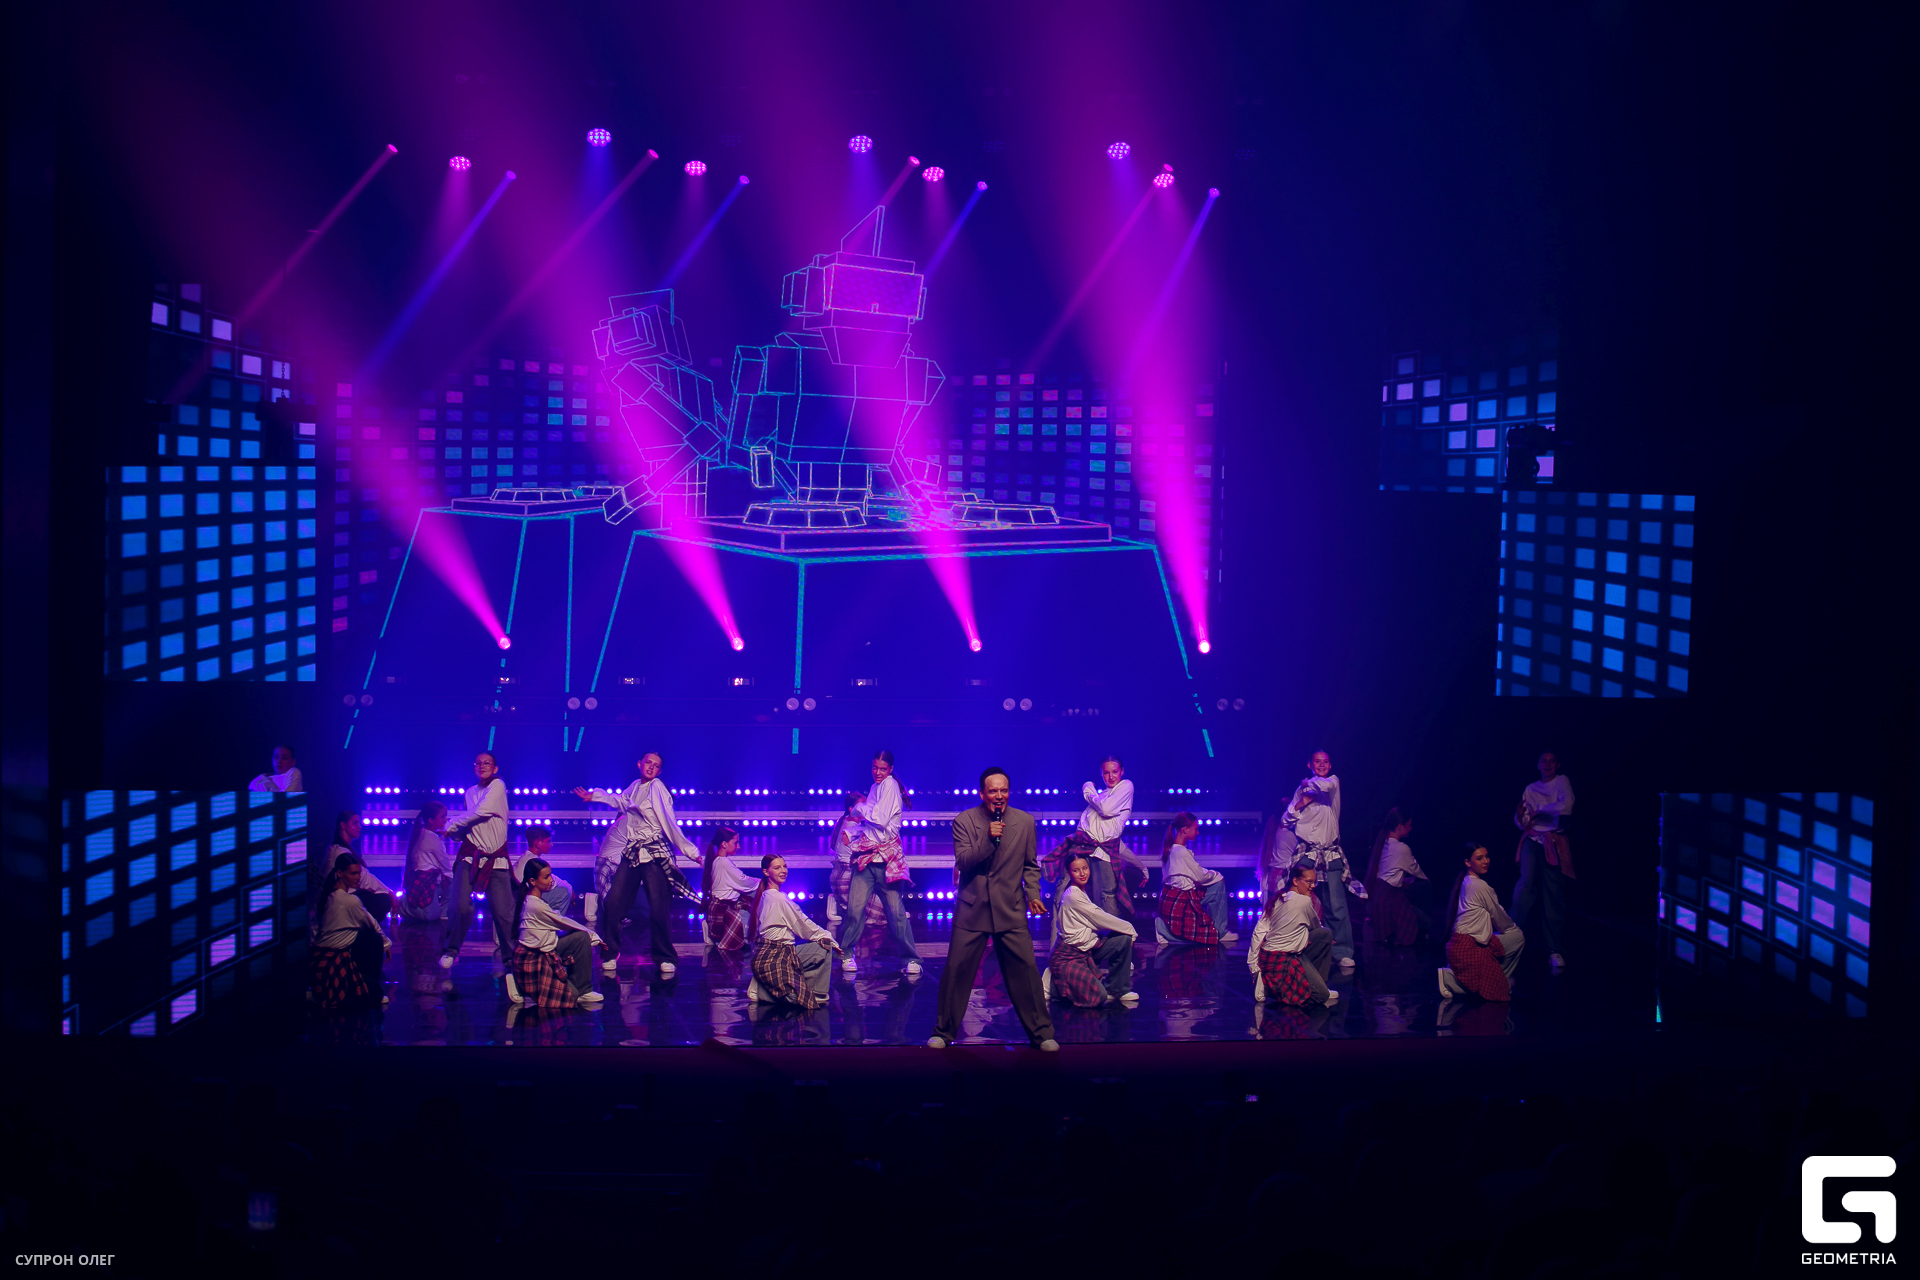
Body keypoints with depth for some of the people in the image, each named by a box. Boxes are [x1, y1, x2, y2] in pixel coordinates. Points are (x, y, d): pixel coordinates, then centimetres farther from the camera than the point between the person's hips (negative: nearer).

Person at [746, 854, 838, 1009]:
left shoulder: (762, 896, 13)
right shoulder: (779, 899, -15)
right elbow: (803, 926, -7)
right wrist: (828, 938, 7)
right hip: (775, 959, -9)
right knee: (824, 946, -5)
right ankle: (817, 995, 1)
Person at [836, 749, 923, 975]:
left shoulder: (890, 785, -5)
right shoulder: (875, 788, 18)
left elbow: (881, 820, -15)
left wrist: (860, 808, 0)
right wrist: (851, 834, 8)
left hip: (886, 858, -6)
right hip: (866, 855, 6)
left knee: (895, 910, -5)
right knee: (855, 907, -5)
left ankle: (912, 959, 3)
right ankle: (846, 954, 8)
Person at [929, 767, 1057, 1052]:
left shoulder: (1025, 822, 3)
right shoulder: (964, 821, -3)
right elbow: (963, 862, -11)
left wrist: (1033, 894, 2)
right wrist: (987, 839, -24)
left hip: (1010, 911, 1)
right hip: (971, 910, -1)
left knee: (1025, 970, -3)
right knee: (956, 970, 0)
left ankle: (1041, 1033, 8)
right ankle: (944, 1032, 15)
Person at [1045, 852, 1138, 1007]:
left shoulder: (1082, 893, 13)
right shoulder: (1072, 896, -17)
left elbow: (1099, 918, 9)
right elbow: (1101, 919, -13)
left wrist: (1129, 933, 0)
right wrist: (1130, 929, -1)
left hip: (1086, 949, 10)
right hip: (1068, 955, -10)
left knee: (1124, 940, 1)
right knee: (1097, 997, -21)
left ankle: (1119, 990, 11)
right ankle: (1053, 982, 2)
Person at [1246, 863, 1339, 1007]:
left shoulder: (1276, 898, 6)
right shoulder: (1304, 901, -14)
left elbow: (1259, 931, 5)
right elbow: (1316, 925, 5)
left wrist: (1254, 965, 8)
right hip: (1282, 961, -8)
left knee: (1325, 934, 15)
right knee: (1321, 995, -5)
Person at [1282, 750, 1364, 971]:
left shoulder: (1333, 781, 7)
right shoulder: (1302, 789, 12)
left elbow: (1325, 785, -18)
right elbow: (1286, 819, 10)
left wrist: (1309, 783, -1)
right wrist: (1301, 803, -4)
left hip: (1331, 855, -1)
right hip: (1306, 853, 1)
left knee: (1337, 906, -6)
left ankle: (1343, 953, -2)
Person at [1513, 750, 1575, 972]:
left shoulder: (1561, 782, 6)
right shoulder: (1530, 789, 14)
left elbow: (1567, 805, -14)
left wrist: (1539, 809, -5)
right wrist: (1520, 816, -8)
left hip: (1554, 843, -2)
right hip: (1532, 841, 2)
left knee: (1553, 895, -2)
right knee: (1526, 885, -18)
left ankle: (1553, 950, 4)